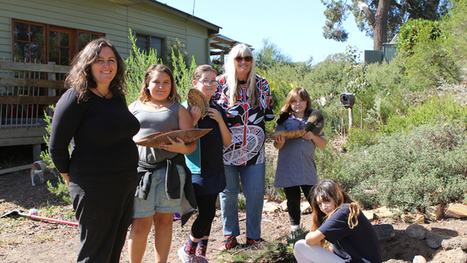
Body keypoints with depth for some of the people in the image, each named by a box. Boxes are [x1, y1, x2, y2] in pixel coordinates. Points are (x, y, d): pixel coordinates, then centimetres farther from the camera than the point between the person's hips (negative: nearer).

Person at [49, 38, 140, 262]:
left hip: (127, 184, 7)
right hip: (94, 188, -7)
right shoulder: (76, 97, -13)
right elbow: (56, 147, -10)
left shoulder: (118, 97, 9)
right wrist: (71, 178, 0)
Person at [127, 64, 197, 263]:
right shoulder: (134, 108, 13)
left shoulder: (178, 109, 11)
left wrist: (182, 148, -17)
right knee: (140, 225, -2)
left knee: (164, 221, 8)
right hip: (141, 170, 0)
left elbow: (192, 142, 5)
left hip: (170, 170, 0)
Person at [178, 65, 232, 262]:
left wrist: (220, 120, -5)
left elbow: (227, 142, 8)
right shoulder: (188, 108, -6)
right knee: (206, 214, -8)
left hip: (215, 170, 6)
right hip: (197, 170, -6)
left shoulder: (218, 110, 11)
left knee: (208, 214, 11)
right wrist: (194, 119, -21)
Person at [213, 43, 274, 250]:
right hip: (226, 149, -1)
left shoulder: (261, 84, 8)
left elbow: (268, 113, 15)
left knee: (255, 193, 4)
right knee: (228, 192, 7)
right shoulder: (220, 83, 1)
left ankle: (253, 236, 19)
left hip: (254, 150, 2)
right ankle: (230, 235, 23)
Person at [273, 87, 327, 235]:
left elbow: (323, 145, 7)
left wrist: (313, 136, -12)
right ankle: (295, 227, 26)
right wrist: (280, 143, -25)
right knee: (293, 199, 8)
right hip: (288, 170, 0)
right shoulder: (284, 121, 3)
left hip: (308, 169, 1)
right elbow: (277, 145, -1)